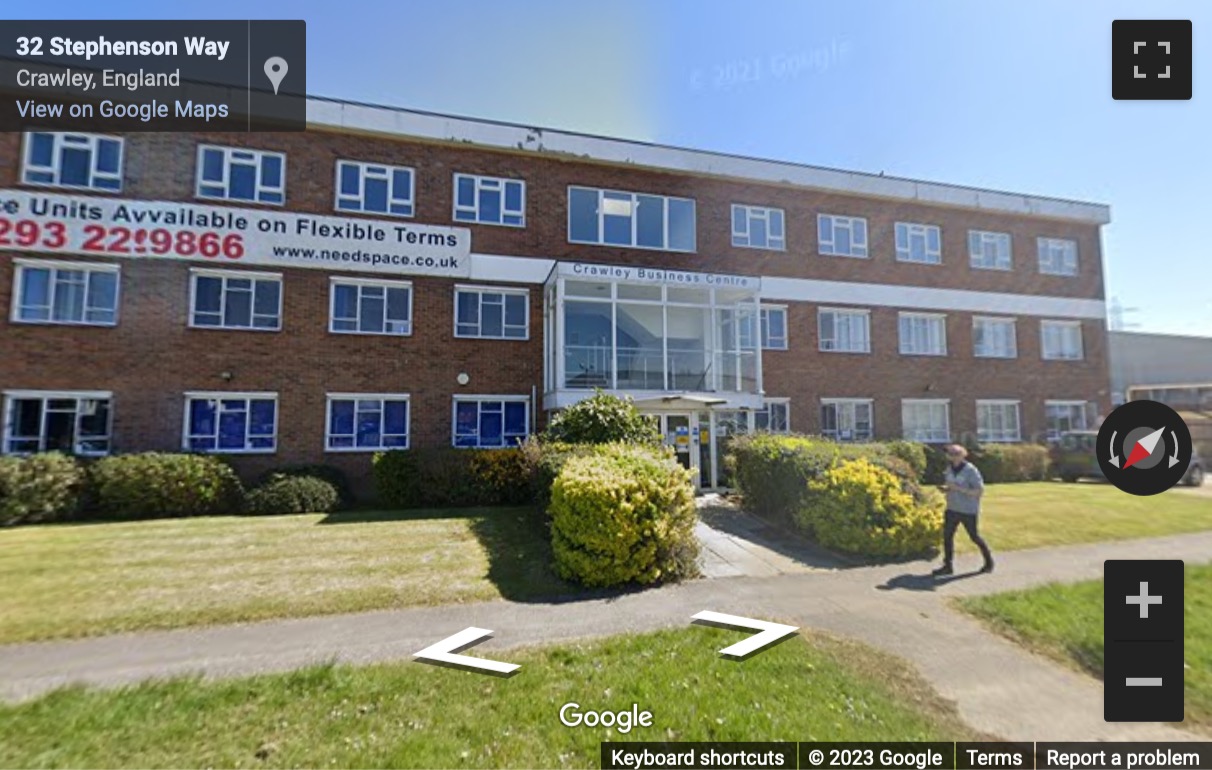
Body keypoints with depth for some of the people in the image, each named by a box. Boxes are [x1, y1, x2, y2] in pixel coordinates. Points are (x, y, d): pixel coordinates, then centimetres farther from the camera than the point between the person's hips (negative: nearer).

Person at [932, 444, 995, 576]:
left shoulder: (971, 470, -16)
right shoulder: (950, 468, 4)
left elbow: (980, 491, -18)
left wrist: (958, 488, -26)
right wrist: (945, 488, -6)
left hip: (968, 511, -5)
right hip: (952, 509, 6)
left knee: (974, 536, 10)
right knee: (947, 535, -1)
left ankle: (989, 561, 35)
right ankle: (948, 566, 5)